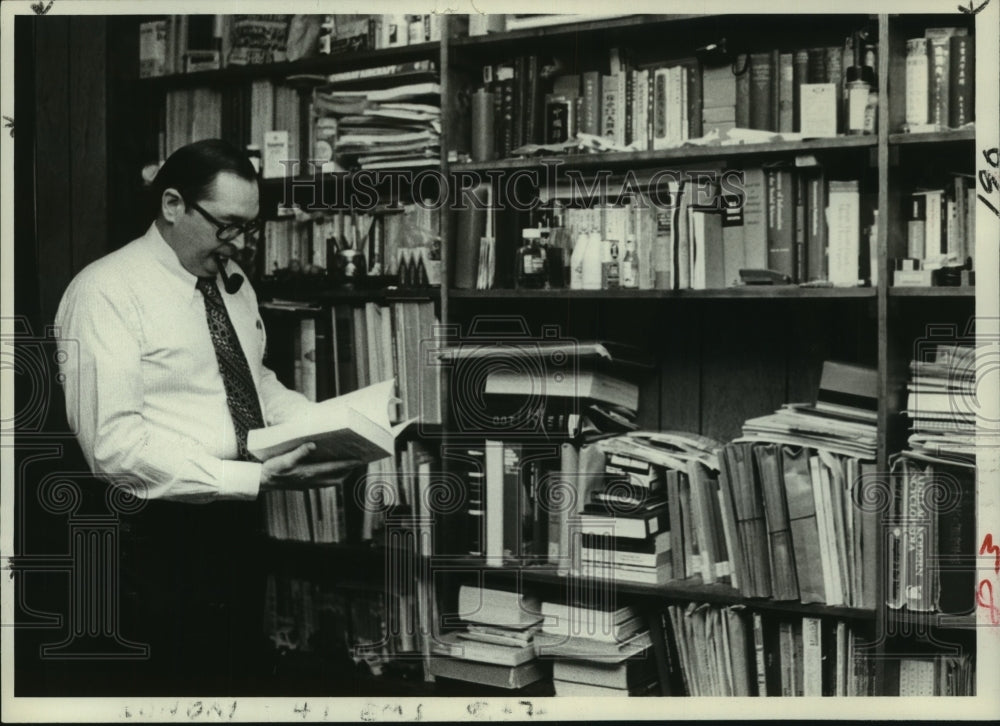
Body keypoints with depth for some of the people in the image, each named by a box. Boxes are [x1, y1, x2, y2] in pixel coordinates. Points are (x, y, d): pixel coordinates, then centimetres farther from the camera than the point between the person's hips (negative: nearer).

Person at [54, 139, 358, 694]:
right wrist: (257, 477, -29)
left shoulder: (231, 281, 10)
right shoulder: (107, 292, -16)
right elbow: (113, 444, -24)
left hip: (235, 522, 8)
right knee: (177, 687, 3)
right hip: (162, 537, -8)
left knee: (241, 676, 18)